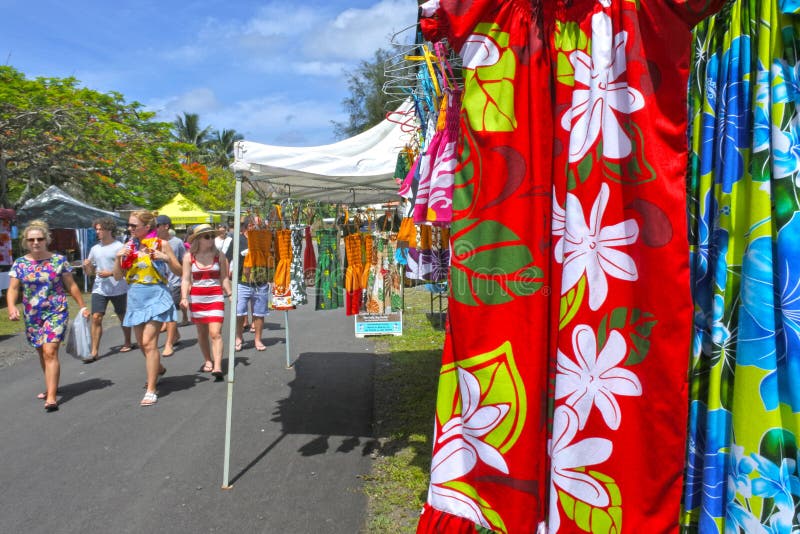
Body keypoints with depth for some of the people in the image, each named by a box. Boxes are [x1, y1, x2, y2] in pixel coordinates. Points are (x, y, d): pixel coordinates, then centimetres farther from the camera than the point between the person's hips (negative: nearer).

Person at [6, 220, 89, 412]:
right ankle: (51, 386, 33)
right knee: (42, 353, 16)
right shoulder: (20, 263, 3)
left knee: (50, 352, -14)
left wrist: (82, 306, 2)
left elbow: (71, 285, 3)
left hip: (56, 313, -4)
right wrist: (11, 306, -18)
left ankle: (51, 397, -15)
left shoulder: (59, 260, -2)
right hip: (32, 316, 4)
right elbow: (13, 289, 0)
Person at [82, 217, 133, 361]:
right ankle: (94, 351, -6)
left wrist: (111, 273, -20)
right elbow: (90, 272, 14)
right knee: (96, 318, -7)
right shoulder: (95, 248, 9)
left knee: (123, 317, 12)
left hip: (118, 289, -4)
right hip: (99, 289, 4)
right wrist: (87, 266, -8)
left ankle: (127, 343, 31)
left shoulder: (119, 247, -6)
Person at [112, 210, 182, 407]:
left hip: (156, 296, -6)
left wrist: (166, 259, -20)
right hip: (136, 298, 6)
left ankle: (151, 390, -9)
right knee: (142, 342, 15)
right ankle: (158, 368, 44)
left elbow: (179, 272, -2)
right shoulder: (129, 246, 8)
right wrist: (118, 257, -8)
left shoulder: (161, 244, -5)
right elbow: (118, 276, 9)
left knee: (149, 341, -14)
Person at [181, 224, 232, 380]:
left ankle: (217, 367, -16)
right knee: (202, 332, 12)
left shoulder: (219, 255, 2)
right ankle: (207, 361, 28)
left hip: (216, 297, -1)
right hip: (197, 298, 2)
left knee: (215, 332, -11)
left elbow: (224, 278, 6)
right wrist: (184, 298, -12)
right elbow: (186, 279, -1)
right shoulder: (189, 257, 1)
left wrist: (230, 294, -3)